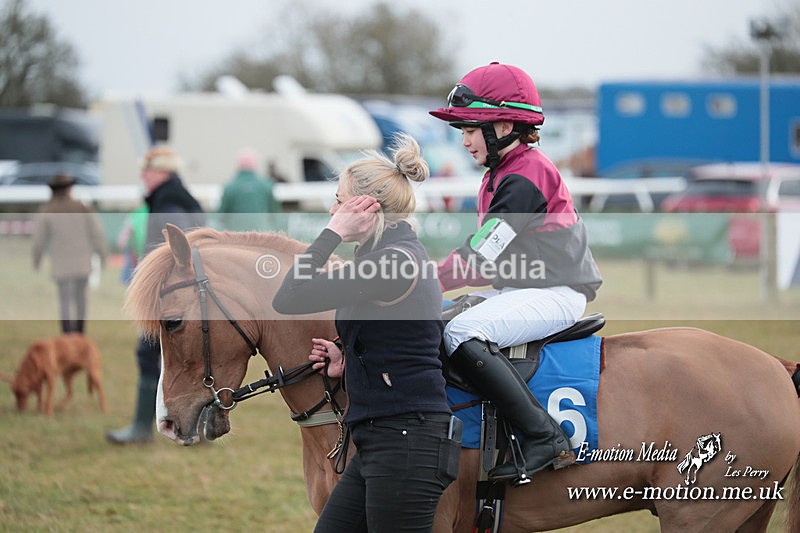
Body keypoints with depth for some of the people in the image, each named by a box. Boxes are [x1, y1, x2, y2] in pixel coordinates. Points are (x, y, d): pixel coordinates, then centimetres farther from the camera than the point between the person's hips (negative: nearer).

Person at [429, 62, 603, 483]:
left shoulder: (525, 177, -16)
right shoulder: (499, 175, 16)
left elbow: (481, 256, -21)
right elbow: (484, 253, 16)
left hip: (556, 294, -11)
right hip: (517, 289, 11)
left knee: (461, 334, -30)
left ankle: (545, 438, -28)